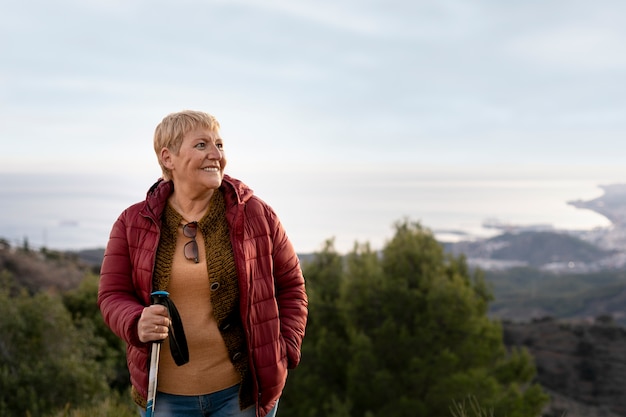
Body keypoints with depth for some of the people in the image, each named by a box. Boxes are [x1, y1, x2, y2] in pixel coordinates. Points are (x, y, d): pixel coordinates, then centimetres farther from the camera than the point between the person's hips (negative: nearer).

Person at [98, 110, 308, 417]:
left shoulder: (255, 215, -3)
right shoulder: (133, 224, 0)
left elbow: (291, 286, 5)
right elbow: (112, 294, 2)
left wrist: (283, 353, -4)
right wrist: (137, 324, -19)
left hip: (243, 390, -1)